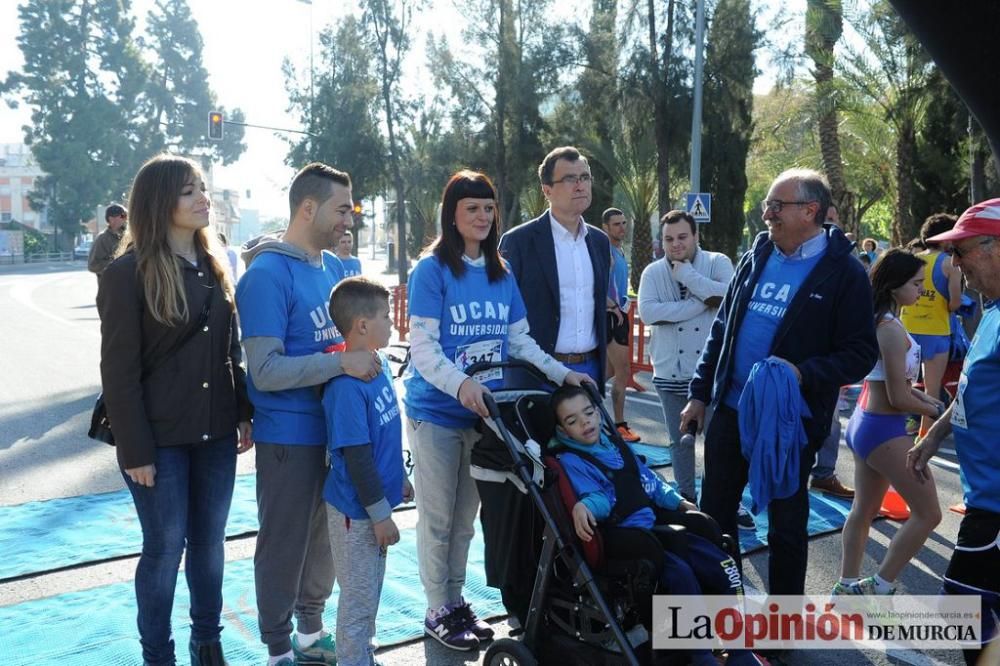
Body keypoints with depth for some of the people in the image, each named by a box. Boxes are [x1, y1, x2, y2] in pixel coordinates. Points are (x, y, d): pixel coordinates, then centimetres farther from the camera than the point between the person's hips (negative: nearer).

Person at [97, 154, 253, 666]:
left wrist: (245, 413, 9)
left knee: (210, 542, 14)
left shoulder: (214, 265, 8)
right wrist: (136, 450, -14)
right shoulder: (128, 273, -10)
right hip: (161, 439, -5)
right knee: (165, 548, 5)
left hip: (215, 433, 5)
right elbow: (119, 371, -12)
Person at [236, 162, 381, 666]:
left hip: (337, 426, 8)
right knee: (285, 543, 7)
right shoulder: (266, 274, -17)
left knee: (325, 535, 20)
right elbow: (265, 371, -23)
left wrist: (363, 357, 0)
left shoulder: (335, 267, 8)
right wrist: (341, 363, -28)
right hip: (290, 435, -8)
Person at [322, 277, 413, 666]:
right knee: (358, 596, 8)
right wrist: (380, 514, -17)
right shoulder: (346, 385, -26)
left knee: (372, 588, 23)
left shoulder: (381, 364, 1)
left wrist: (400, 478, 21)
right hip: (357, 510, -9)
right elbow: (356, 456, -23)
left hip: (377, 501, 9)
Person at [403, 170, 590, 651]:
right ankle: (437, 612, 20)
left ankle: (456, 601, 30)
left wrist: (562, 373, -2)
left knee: (466, 515, 15)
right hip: (436, 410, -5)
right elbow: (422, 346, -17)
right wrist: (460, 383, -34)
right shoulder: (431, 269, -10)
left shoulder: (502, 273, 7)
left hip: (484, 410, 5)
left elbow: (520, 340, 10)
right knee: (437, 516, 5)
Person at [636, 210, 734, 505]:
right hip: (670, 373, 2)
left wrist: (686, 273, -18)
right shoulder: (653, 272, 1)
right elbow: (648, 312, -16)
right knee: (680, 441, 15)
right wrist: (702, 304, -19)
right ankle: (687, 499, 32)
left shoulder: (717, 263, -3)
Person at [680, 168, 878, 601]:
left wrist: (803, 373, -26)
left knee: (786, 526, 9)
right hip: (731, 408, 5)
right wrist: (699, 392, 9)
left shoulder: (844, 273, -9)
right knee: (714, 513, 15)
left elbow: (861, 354, -10)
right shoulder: (756, 257, 7)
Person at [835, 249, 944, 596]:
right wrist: (934, 410, -3)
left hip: (864, 422, 10)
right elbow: (899, 398, -20)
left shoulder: (875, 321, 8)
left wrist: (925, 397, 7)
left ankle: (847, 585, 26)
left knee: (864, 509, 18)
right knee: (928, 513, 2)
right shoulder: (892, 329, -21)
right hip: (884, 429, -10)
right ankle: (879, 587, 8)